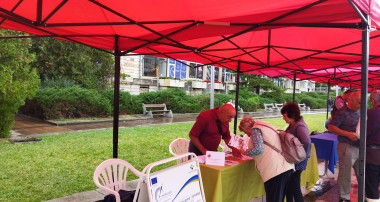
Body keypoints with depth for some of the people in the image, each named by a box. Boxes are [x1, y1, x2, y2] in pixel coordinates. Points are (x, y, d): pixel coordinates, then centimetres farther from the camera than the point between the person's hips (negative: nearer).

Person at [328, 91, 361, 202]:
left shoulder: (360, 111, 10)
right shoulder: (342, 112, -11)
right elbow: (331, 127, -14)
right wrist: (348, 134, -20)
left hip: (360, 147, 7)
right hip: (347, 147, -7)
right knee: (345, 173, 2)